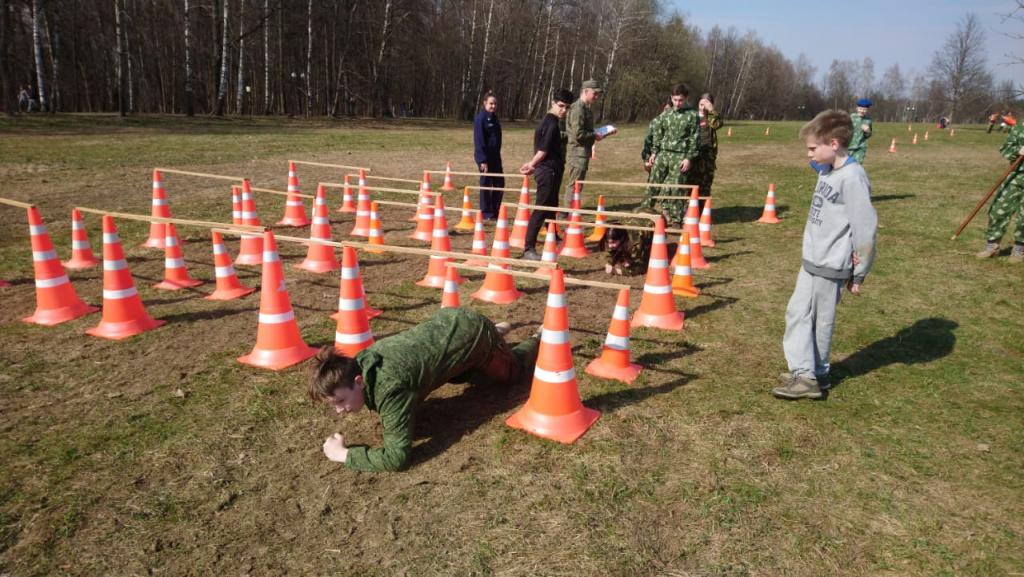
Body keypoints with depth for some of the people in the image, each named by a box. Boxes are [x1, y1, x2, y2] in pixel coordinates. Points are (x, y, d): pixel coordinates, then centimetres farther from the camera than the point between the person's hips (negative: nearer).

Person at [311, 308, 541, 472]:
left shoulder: (390, 387, -40)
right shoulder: (358, 364, -15)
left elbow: (398, 456, -41)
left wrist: (343, 454, -34)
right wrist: (388, 414, -2)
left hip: (472, 334, -6)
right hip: (447, 324, 6)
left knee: (514, 372, 24)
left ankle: (540, 340, 48)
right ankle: (496, 331, 48)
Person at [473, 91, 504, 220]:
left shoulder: (494, 118, 14)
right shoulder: (480, 118, -11)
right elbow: (479, 141, -15)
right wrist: (482, 160, -20)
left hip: (495, 156, 8)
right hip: (484, 157, -8)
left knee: (499, 183, 8)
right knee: (486, 184, 0)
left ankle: (495, 211, 21)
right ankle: (486, 213, 10)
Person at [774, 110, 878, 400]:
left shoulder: (852, 177, -19)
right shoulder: (827, 171, 7)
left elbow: (865, 228, -19)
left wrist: (859, 274, -13)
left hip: (831, 267, -9)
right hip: (812, 261, 9)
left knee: (820, 321, 2)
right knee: (796, 313, 12)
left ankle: (812, 377, 16)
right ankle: (803, 370, 20)